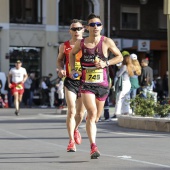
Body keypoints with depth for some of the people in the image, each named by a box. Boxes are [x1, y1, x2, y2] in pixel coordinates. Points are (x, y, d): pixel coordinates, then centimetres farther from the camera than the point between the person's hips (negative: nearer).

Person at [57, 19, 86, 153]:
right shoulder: (64, 46, 2)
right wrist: (60, 69, -3)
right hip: (70, 81, -1)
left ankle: (75, 130, 42)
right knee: (71, 111, -12)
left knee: (81, 112, 10)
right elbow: (60, 59, 17)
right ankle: (71, 141, -5)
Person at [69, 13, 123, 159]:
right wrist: (73, 69, 8)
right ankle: (93, 147, -22)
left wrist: (106, 63, -11)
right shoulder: (81, 43, 0)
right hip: (86, 84, -1)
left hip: (102, 84, 1)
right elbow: (72, 54, 21)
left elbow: (120, 57, 5)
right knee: (92, 113, -20)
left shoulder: (107, 42, -4)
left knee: (95, 117, 13)